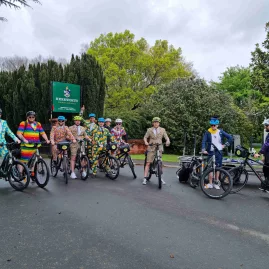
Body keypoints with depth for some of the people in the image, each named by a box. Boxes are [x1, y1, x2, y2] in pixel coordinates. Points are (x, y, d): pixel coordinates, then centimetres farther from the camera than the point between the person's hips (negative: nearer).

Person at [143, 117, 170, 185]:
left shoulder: (162, 130, 6)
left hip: (159, 148, 2)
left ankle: (161, 178, 18)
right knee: (148, 163, -6)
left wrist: (167, 141, -21)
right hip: (151, 148, -1)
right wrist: (146, 142, -21)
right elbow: (145, 137, 1)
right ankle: (145, 178, -3)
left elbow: (166, 137, 2)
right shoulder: (149, 130, 4)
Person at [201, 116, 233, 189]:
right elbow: (203, 141, -11)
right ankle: (210, 183, 8)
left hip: (219, 152, 1)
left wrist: (225, 145, 0)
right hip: (211, 152, -1)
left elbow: (230, 137, 7)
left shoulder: (220, 132, 2)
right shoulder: (208, 132, -2)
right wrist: (203, 150, -25)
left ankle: (216, 183, 17)